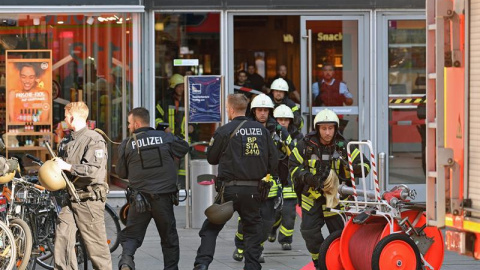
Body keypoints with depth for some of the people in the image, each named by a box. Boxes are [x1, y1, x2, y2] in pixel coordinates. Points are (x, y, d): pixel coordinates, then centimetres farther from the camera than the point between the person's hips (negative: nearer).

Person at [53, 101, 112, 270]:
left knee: (95, 243, -3)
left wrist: (68, 166, -17)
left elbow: (93, 169, -20)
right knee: (62, 237, -4)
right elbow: (61, 167, 31)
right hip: (70, 198, 7)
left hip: (89, 199, -7)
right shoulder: (66, 142, 18)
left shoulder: (94, 139, -8)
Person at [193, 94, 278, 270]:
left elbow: (211, 158, 5)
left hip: (230, 189, -3)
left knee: (211, 228, 6)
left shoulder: (224, 131, -7)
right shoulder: (261, 130, 5)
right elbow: (273, 160, 7)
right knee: (253, 230, 13)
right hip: (255, 190, 3)